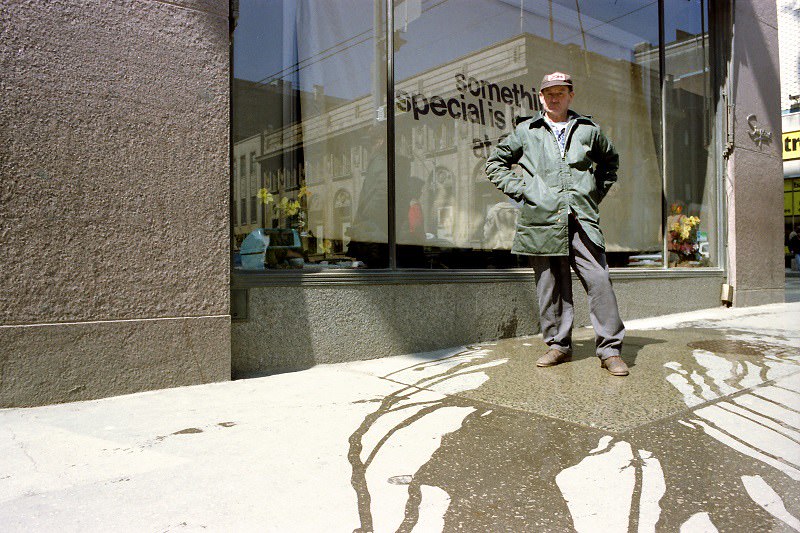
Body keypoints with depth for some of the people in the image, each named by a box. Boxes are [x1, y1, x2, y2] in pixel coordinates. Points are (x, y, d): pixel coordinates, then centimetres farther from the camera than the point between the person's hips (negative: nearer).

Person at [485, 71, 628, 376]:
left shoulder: (588, 129, 16)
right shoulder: (525, 131, 12)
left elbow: (610, 161, 32)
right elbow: (494, 163, 17)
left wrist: (598, 191, 17)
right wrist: (520, 190, 4)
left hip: (581, 220, 0)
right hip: (541, 219, 0)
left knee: (599, 280, -7)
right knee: (550, 286, 5)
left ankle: (610, 350, 0)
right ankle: (558, 345, 17)